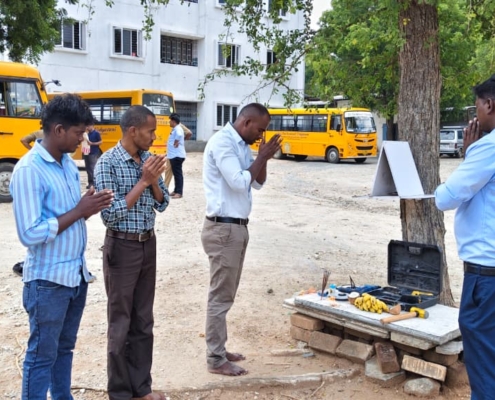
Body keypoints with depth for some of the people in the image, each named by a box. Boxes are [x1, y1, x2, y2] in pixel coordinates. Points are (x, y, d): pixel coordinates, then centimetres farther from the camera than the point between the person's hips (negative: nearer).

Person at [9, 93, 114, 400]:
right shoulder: (28, 170, -18)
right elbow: (30, 234, -23)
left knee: (65, 349, 20)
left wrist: (90, 207, -5)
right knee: (42, 355, 6)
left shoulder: (69, 163, 7)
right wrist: (79, 211, -19)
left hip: (77, 274, 8)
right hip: (48, 280, -8)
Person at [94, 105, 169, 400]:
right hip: (122, 248, -6)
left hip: (149, 244, 6)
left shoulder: (149, 159, 5)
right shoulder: (108, 163, -14)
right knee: (121, 322, 6)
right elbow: (110, 214, -19)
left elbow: (163, 204, 8)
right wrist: (143, 181, -19)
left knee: (144, 320, 14)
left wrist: (154, 181, -11)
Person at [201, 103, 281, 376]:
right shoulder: (222, 142, -15)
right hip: (223, 229, -10)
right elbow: (239, 182, -22)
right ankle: (216, 360, 7)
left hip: (237, 227, 10)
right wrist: (262, 157, -11)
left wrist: (263, 158, 0)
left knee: (226, 295, 15)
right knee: (220, 296, -2)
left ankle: (218, 350, 26)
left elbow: (257, 183, 16)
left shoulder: (241, 145, 13)